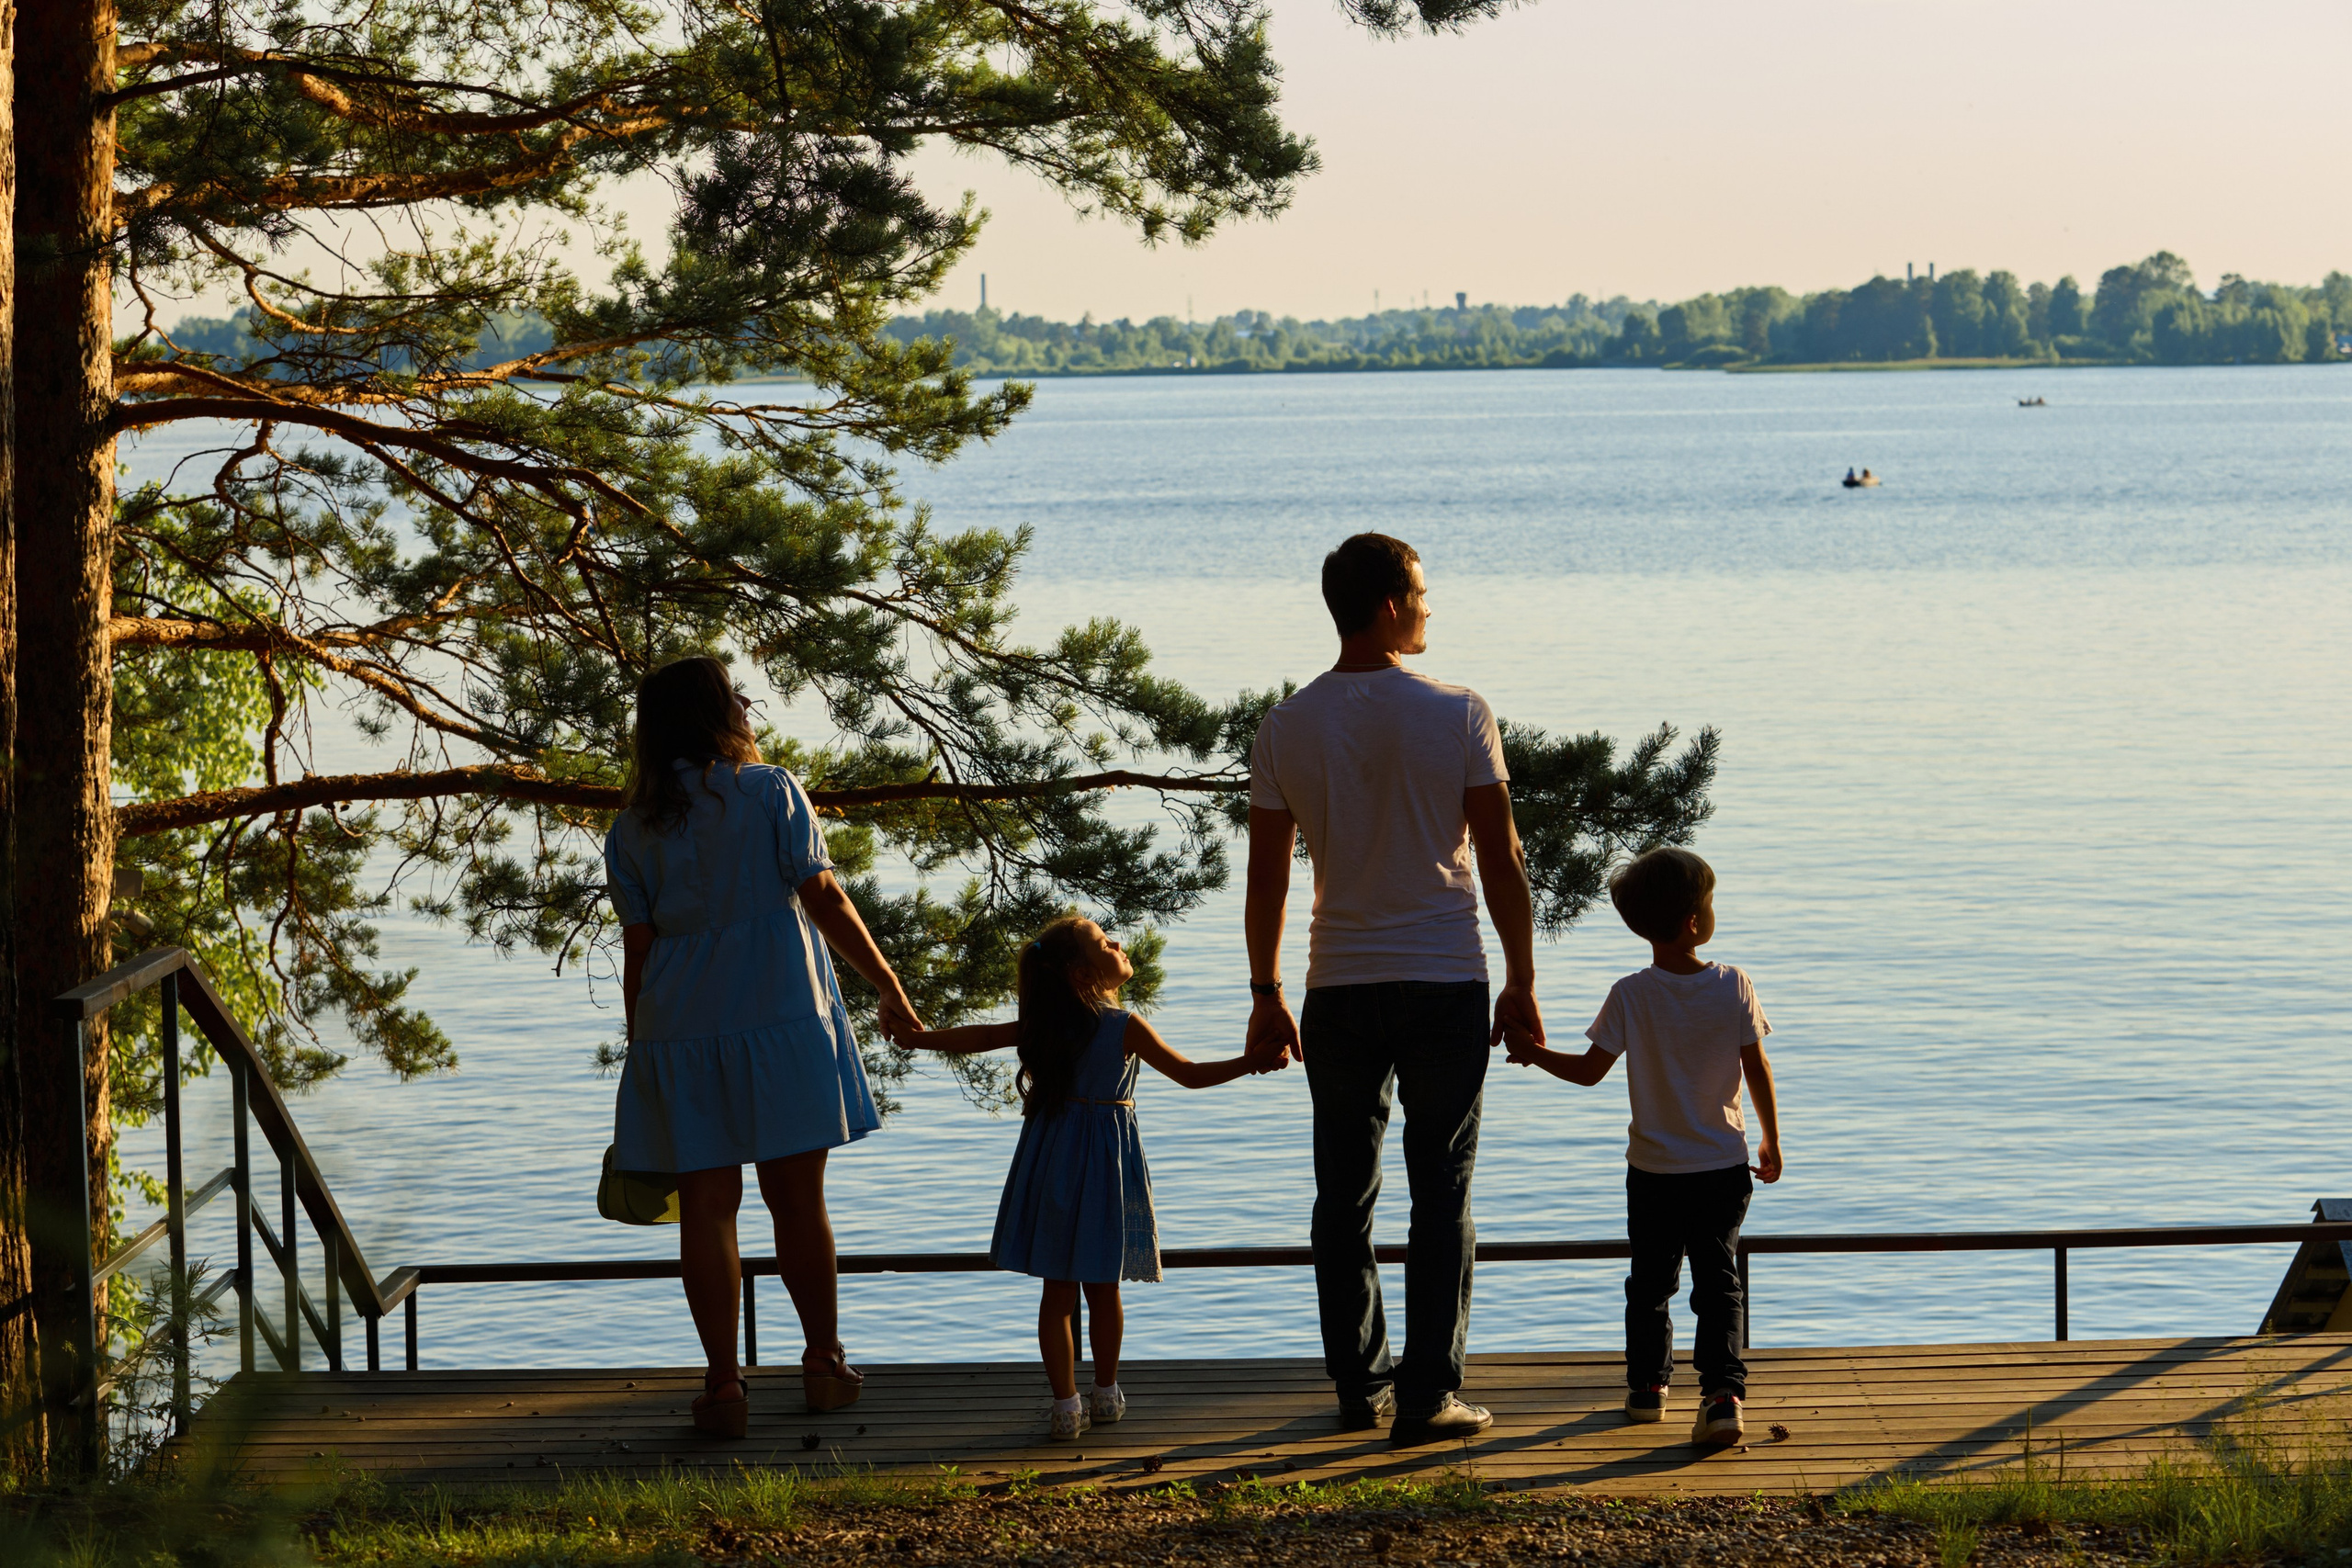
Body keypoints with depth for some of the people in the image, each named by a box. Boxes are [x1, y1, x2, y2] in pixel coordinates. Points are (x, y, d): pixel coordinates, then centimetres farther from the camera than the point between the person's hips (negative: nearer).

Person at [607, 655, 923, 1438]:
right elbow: (825, 901, -4)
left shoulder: (632, 828, 6)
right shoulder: (770, 793, -2)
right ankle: (825, 1365, 18)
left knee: (707, 1208, 4)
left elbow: (637, 952, 6)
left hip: (682, 1028, 2)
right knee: (798, 1198, 8)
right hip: (782, 1015, -2)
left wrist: (642, 1049, 12)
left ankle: (724, 1386, 3)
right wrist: (889, 987, 4)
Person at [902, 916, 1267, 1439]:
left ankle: (1066, 1404, 4)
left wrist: (916, 1038, 15)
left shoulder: (1042, 1026, -2)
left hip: (1053, 1159, 3)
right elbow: (1191, 1074, -9)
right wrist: (1252, 1062, -3)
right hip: (1106, 1159, -3)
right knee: (1103, 1288, 12)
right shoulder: (1126, 1028, -12)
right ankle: (1106, 1394, 24)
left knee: (1057, 1289, 5)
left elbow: (977, 1037, 1)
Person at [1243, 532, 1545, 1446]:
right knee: (1441, 1195, 3)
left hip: (1339, 991, 2)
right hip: (1446, 985, -2)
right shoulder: (1458, 714, -7)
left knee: (1345, 1194, 12)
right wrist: (1522, 982, 3)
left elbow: (1266, 882, 2)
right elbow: (1501, 864, -6)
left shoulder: (1285, 729, -1)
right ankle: (1427, 1397, 3)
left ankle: (1358, 1387, 18)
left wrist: (1265, 996, 11)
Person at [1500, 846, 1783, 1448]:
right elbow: (1758, 1071, -4)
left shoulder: (1631, 995, -11)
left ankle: (1647, 1386, 25)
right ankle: (1723, 1390, -12)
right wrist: (1772, 1142, 8)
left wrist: (1532, 1053, 8)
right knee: (1718, 1281, 2)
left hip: (1653, 1172, 0)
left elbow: (1589, 1070, -9)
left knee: (1651, 1282, 16)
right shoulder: (1734, 987, -8)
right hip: (1724, 1168, 0)